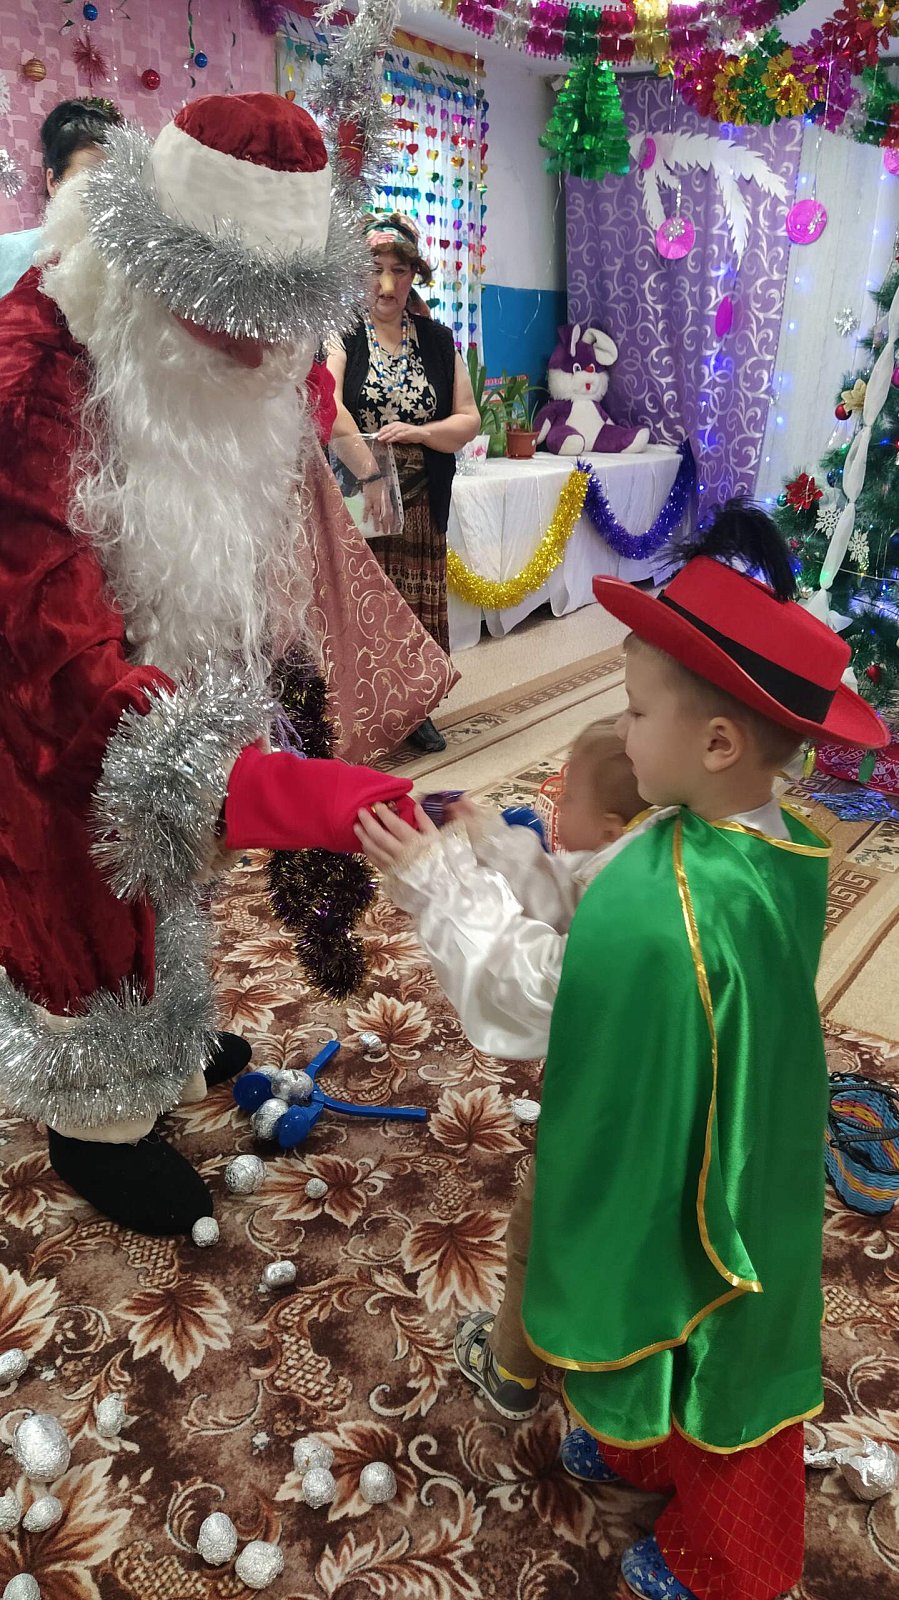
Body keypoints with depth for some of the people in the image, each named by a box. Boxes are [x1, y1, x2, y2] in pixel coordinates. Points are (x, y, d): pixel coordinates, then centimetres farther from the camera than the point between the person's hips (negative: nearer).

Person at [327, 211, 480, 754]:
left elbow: (468, 420, 10)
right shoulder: (341, 335, -1)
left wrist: (418, 432, -9)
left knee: (419, 608, 6)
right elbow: (328, 409, -18)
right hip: (352, 502, -3)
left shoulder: (438, 341, 12)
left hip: (422, 506, 4)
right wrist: (371, 475, -24)